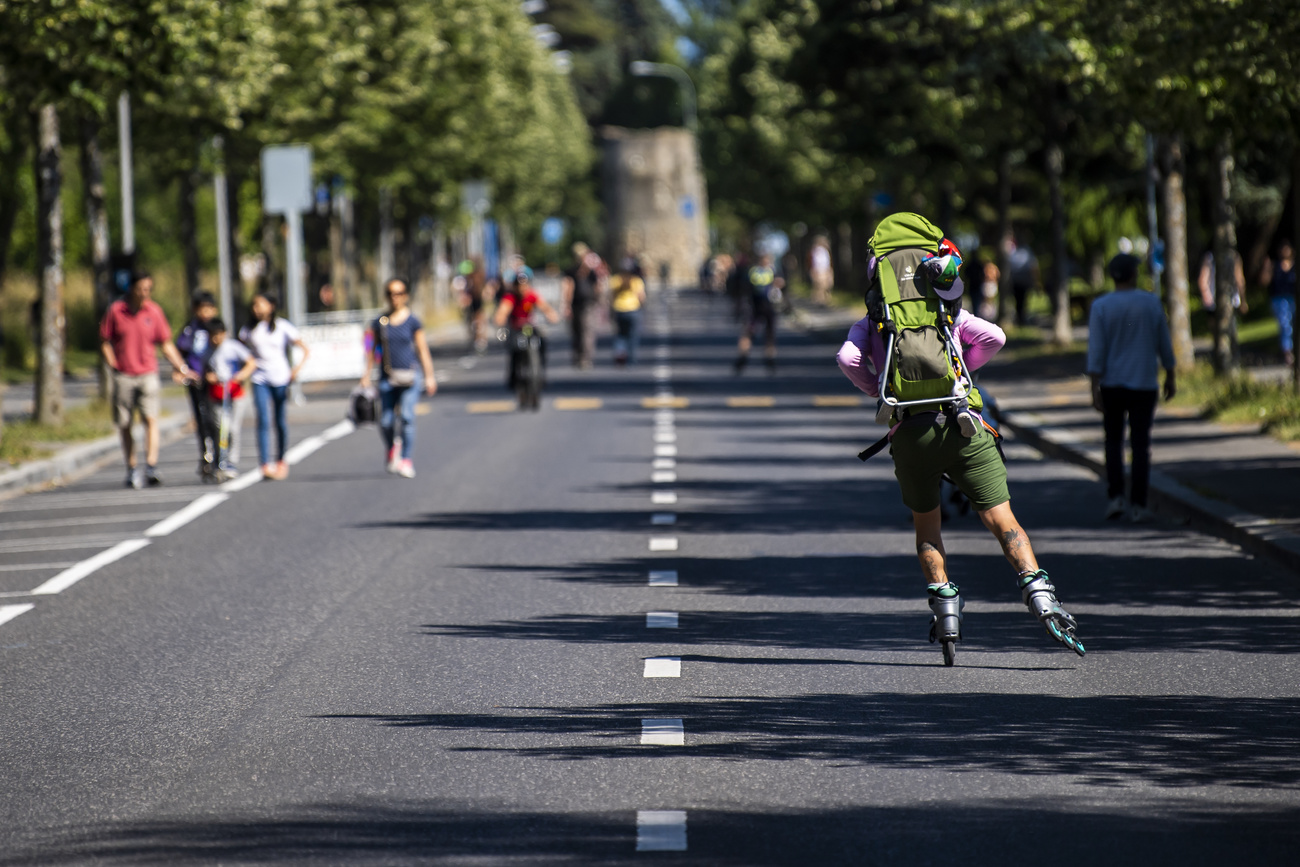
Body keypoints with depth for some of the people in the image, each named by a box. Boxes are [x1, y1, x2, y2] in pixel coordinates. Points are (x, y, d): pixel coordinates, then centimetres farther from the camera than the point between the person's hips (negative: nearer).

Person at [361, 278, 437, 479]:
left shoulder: (413, 321, 2)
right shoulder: (379, 323, 7)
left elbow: (423, 350, 6)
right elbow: (373, 350, 15)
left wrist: (429, 376, 5)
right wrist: (367, 374, 9)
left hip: (409, 375, -2)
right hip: (387, 377, 2)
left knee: (407, 416, -14)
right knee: (386, 422, -1)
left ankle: (406, 460, -7)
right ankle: (391, 447, 30)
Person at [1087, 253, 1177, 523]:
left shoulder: (1101, 307, -7)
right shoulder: (1151, 303, -3)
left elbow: (1096, 350, -10)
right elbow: (1164, 343, 3)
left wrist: (1095, 389, -10)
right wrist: (1170, 377, 15)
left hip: (1112, 385, 0)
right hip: (1144, 384, 0)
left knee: (1113, 440, 16)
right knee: (1140, 445, 3)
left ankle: (1116, 497, 3)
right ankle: (1138, 506, -1)